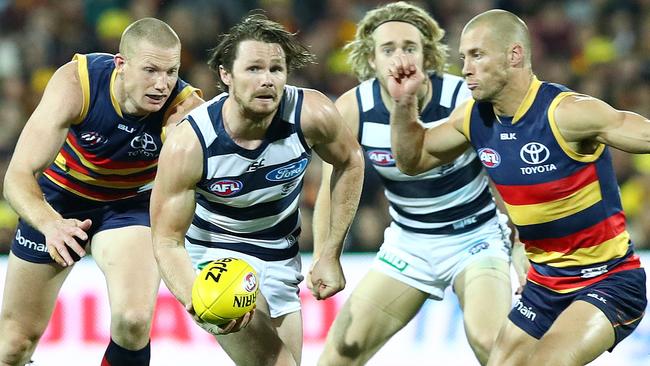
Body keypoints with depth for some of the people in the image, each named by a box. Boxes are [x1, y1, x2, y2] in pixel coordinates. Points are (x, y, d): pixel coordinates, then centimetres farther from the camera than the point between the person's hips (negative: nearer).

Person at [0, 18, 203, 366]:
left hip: (130, 205, 0)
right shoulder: (75, 82, -31)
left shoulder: (185, 109, -30)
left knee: (135, 319, -25)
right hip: (57, 203, 0)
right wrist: (50, 224, -55)